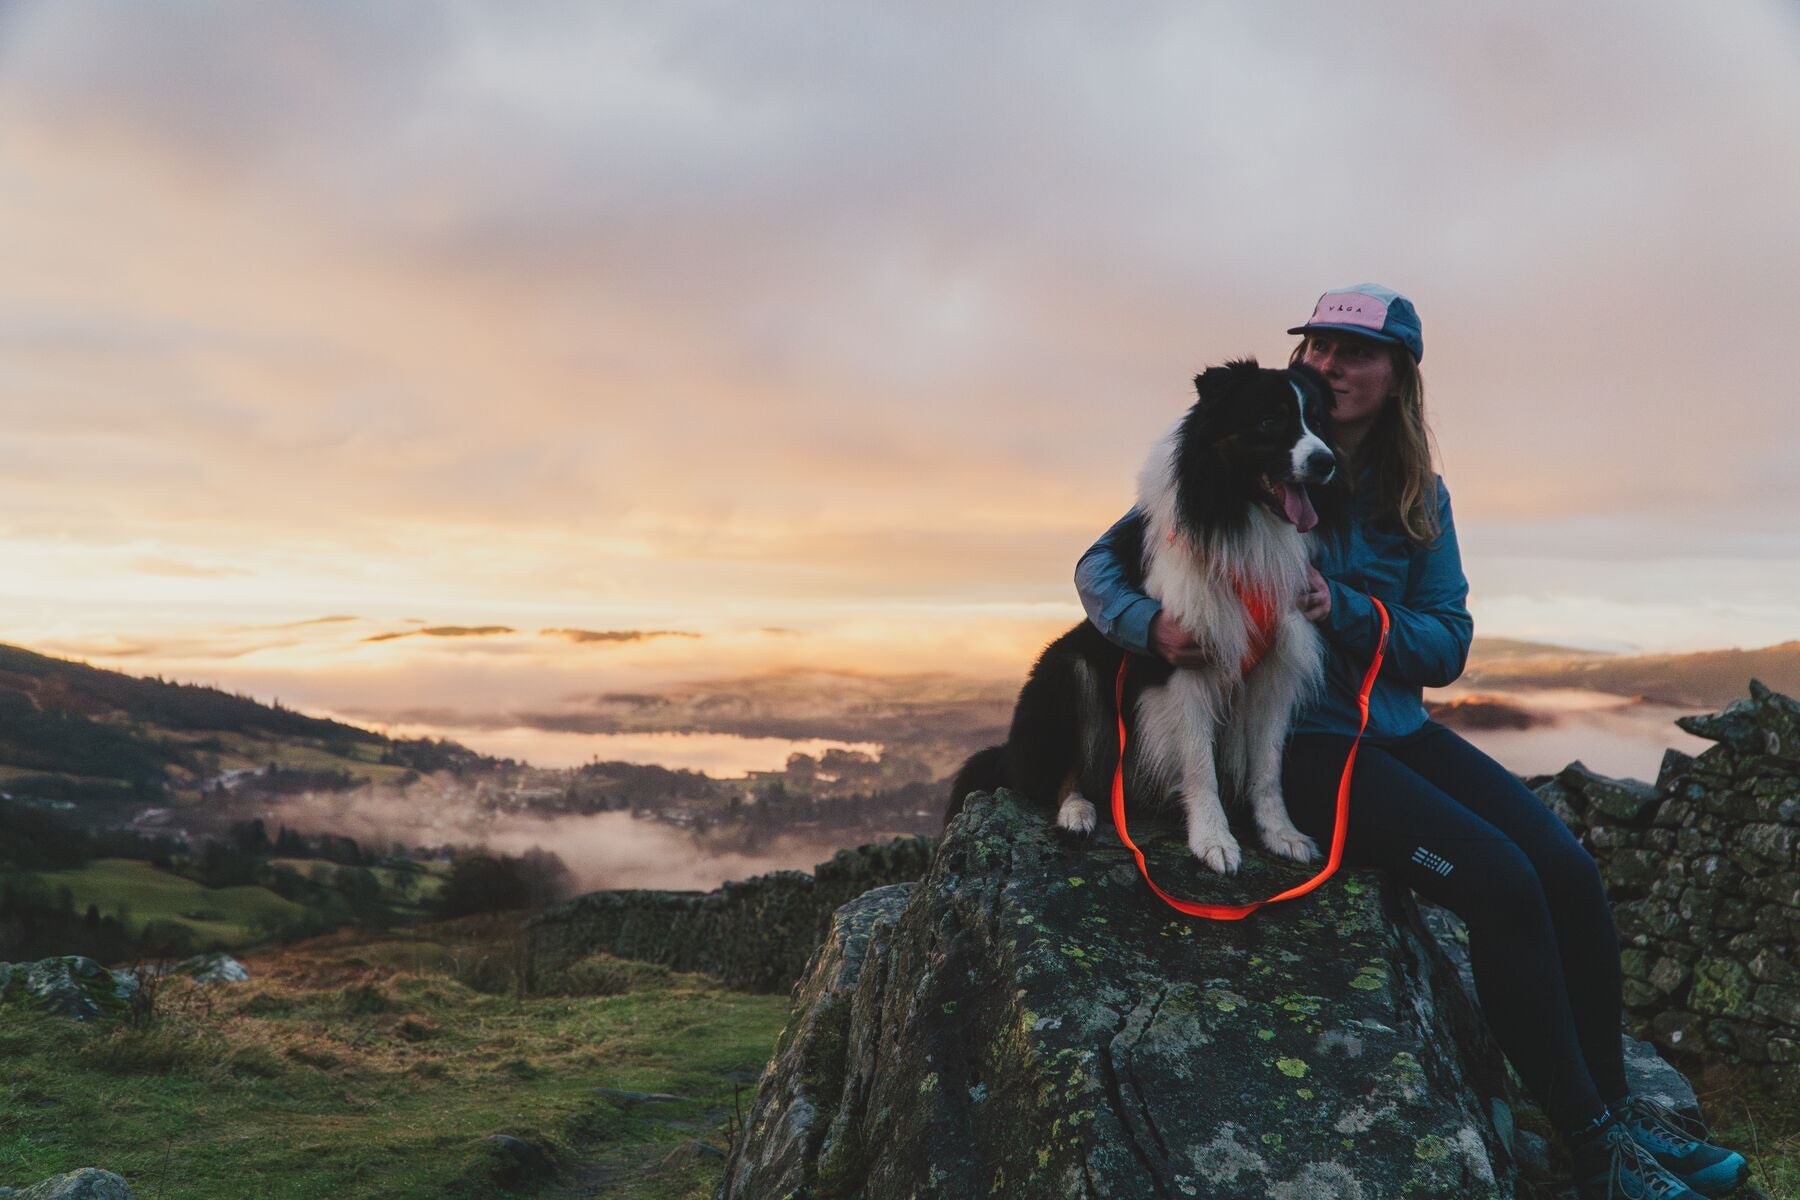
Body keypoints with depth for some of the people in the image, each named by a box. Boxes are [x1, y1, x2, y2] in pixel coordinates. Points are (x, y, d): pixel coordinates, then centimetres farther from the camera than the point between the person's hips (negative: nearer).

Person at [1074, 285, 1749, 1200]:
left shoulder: (1417, 498, 8)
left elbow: (1447, 644, 4)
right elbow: (1100, 564, -4)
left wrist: (1345, 610, -15)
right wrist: (1151, 625, -27)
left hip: (1398, 729, 6)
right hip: (1293, 743, -5)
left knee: (1569, 870, -11)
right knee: (1502, 882, -21)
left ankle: (1613, 1100, 10)